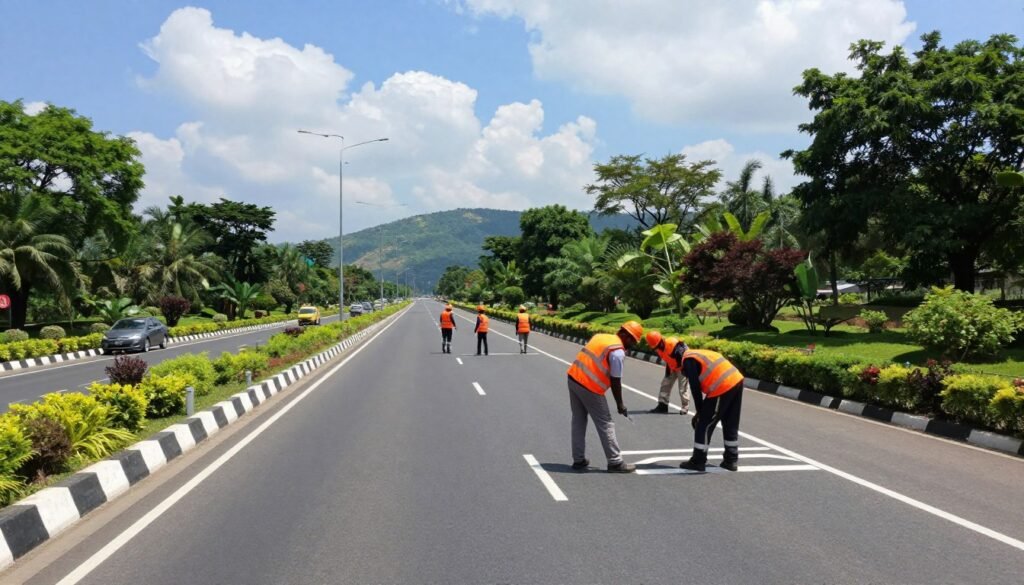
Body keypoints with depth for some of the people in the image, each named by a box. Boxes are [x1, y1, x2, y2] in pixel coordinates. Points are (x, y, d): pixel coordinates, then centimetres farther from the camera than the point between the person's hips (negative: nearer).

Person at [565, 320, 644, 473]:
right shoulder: (618, 352, -12)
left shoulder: (600, 336, 12)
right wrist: (620, 405, 0)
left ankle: (578, 460, 24)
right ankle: (615, 462, 11)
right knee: (605, 425, 4)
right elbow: (615, 382, -11)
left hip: (573, 378, 8)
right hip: (589, 387, -8)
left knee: (578, 421, 16)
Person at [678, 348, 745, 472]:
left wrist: (700, 411, 5)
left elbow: (695, 387, -6)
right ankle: (731, 460, 29)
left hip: (723, 387, -9)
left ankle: (698, 461, 8)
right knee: (731, 425, 20)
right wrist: (704, 410, 26)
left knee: (704, 424, 2)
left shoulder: (688, 360, -2)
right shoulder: (700, 354, 25)